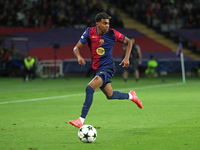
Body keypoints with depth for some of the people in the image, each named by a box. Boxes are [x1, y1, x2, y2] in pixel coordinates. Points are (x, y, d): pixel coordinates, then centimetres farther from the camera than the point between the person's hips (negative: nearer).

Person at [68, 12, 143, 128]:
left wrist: (127, 58, -8)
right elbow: (76, 48, -2)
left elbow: (129, 42, 3)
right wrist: (79, 57, -24)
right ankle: (131, 96, 47)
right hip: (97, 68, 5)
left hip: (108, 68, -5)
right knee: (110, 95, 17)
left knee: (89, 88, -23)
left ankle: (81, 121, -20)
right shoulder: (90, 32, -6)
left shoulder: (112, 34, -12)